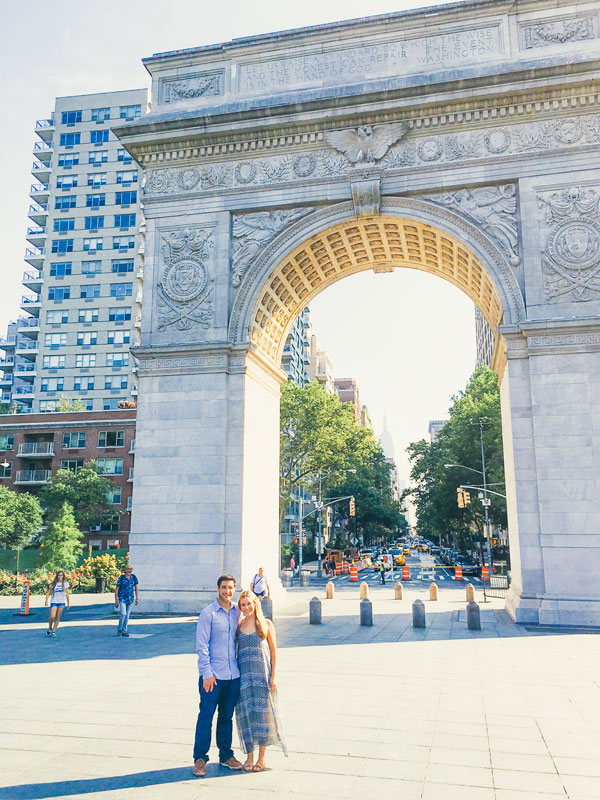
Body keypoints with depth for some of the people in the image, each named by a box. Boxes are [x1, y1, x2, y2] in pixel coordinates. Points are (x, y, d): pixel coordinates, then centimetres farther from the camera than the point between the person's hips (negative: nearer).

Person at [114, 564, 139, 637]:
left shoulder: (133, 577, 2)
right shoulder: (121, 577, -9)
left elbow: (136, 587, 8)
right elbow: (116, 589, -6)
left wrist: (137, 598, 0)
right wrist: (116, 601, -8)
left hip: (130, 599, 4)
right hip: (122, 599, -4)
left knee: (127, 616, 7)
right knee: (123, 614, -15)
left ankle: (124, 631, 16)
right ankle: (119, 629, 5)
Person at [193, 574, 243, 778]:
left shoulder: (237, 612, 7)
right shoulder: (208, 613, -8)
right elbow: (202, 646, -9)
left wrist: (241, 665, 12)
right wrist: (207, 673, -12)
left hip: (233, 674, 5)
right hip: (213, 675, -5)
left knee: (227, 717, 14)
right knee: (206, 716, 1)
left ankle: (226, 755, 27)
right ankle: (200, 758, 14)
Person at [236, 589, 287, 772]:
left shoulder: (266, 624, 2)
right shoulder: (238, 625, 7)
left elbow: (273, 650, 2)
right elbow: (234, 650, 10)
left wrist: (273, 675, -5)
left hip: (262, 673, -2)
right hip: (243, 674, 2)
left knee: (262, 712, 1)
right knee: (246, 713, 4)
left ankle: (262, 758, 12)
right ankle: (249, 755, 17)